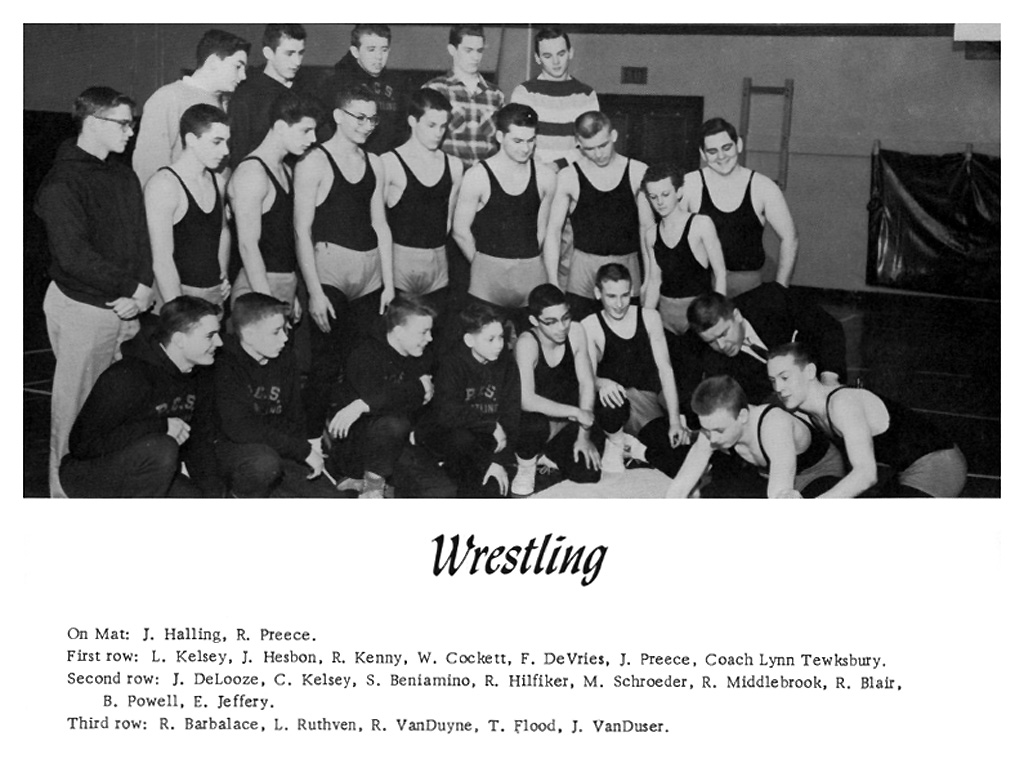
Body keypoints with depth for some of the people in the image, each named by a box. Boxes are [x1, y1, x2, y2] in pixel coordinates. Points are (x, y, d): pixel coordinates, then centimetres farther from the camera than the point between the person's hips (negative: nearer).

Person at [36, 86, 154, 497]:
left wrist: (142, 290, -4)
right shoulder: (62, 183, -11)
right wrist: (133, 288, -14)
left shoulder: (125, 177, 13)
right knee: (75, 408, 2)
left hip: (127, 309, 6)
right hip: (82, 309, -6)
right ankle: (66, 495, 13)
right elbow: (73, 255, -18)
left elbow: (141, 239, 12)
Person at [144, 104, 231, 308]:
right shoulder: (164, 184, -11)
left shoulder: (217, 181, 10)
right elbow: (162, 260, -16)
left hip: (216, 294, 6)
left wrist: (224, 275, 15)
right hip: (181, 294, -6)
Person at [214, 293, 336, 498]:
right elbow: (239, 428, -28)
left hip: (279, 451, 7)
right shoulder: (225, 365, -18)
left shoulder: (285, 358, 5)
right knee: (265, 462, -41)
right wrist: (304, 450, -24)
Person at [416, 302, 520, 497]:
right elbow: (447, 415, -30)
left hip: (485, 436, 3)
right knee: (461, 437, -36)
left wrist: (500, 460, -18)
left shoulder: (507, 364, -4)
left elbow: (510, 415, -7)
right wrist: (491, 425, -24)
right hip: (442, 435, -2)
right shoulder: (452, 366, -16)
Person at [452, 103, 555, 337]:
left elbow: (542, 228, 12)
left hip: (531, 272, 3)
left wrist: (527, 261, 10)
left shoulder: (544, 176, 3)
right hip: (488, 273, -3)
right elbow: (460, 231, 0)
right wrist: (483, 264, 7)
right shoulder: (478, 177, -7)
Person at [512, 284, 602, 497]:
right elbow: (526, 401, -34)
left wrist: (584, 435, -9)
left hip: (566, 420, 5)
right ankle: (526, 466, -4)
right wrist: (576, 413, -27)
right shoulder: (527, 343, -25)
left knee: (588, 473, -14)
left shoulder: (575, 331, -11)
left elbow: (586, 383, -4)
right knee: (535, 426, -40)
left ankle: (549, 454, 20)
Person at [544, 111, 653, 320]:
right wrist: (552, 281, -3)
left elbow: (647, 228, 6)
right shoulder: (568, 177, 0)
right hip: (584, 269, -1)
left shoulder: (638, 173, 3)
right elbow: (553, 231, 3)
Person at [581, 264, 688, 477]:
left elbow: (665, 369, 4)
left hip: (653, 399, 2)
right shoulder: (590, 326, 1)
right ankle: (615, 444, -8)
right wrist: (602, 383, -32)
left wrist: (675, 420, -6)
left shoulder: (649, 317, 8)